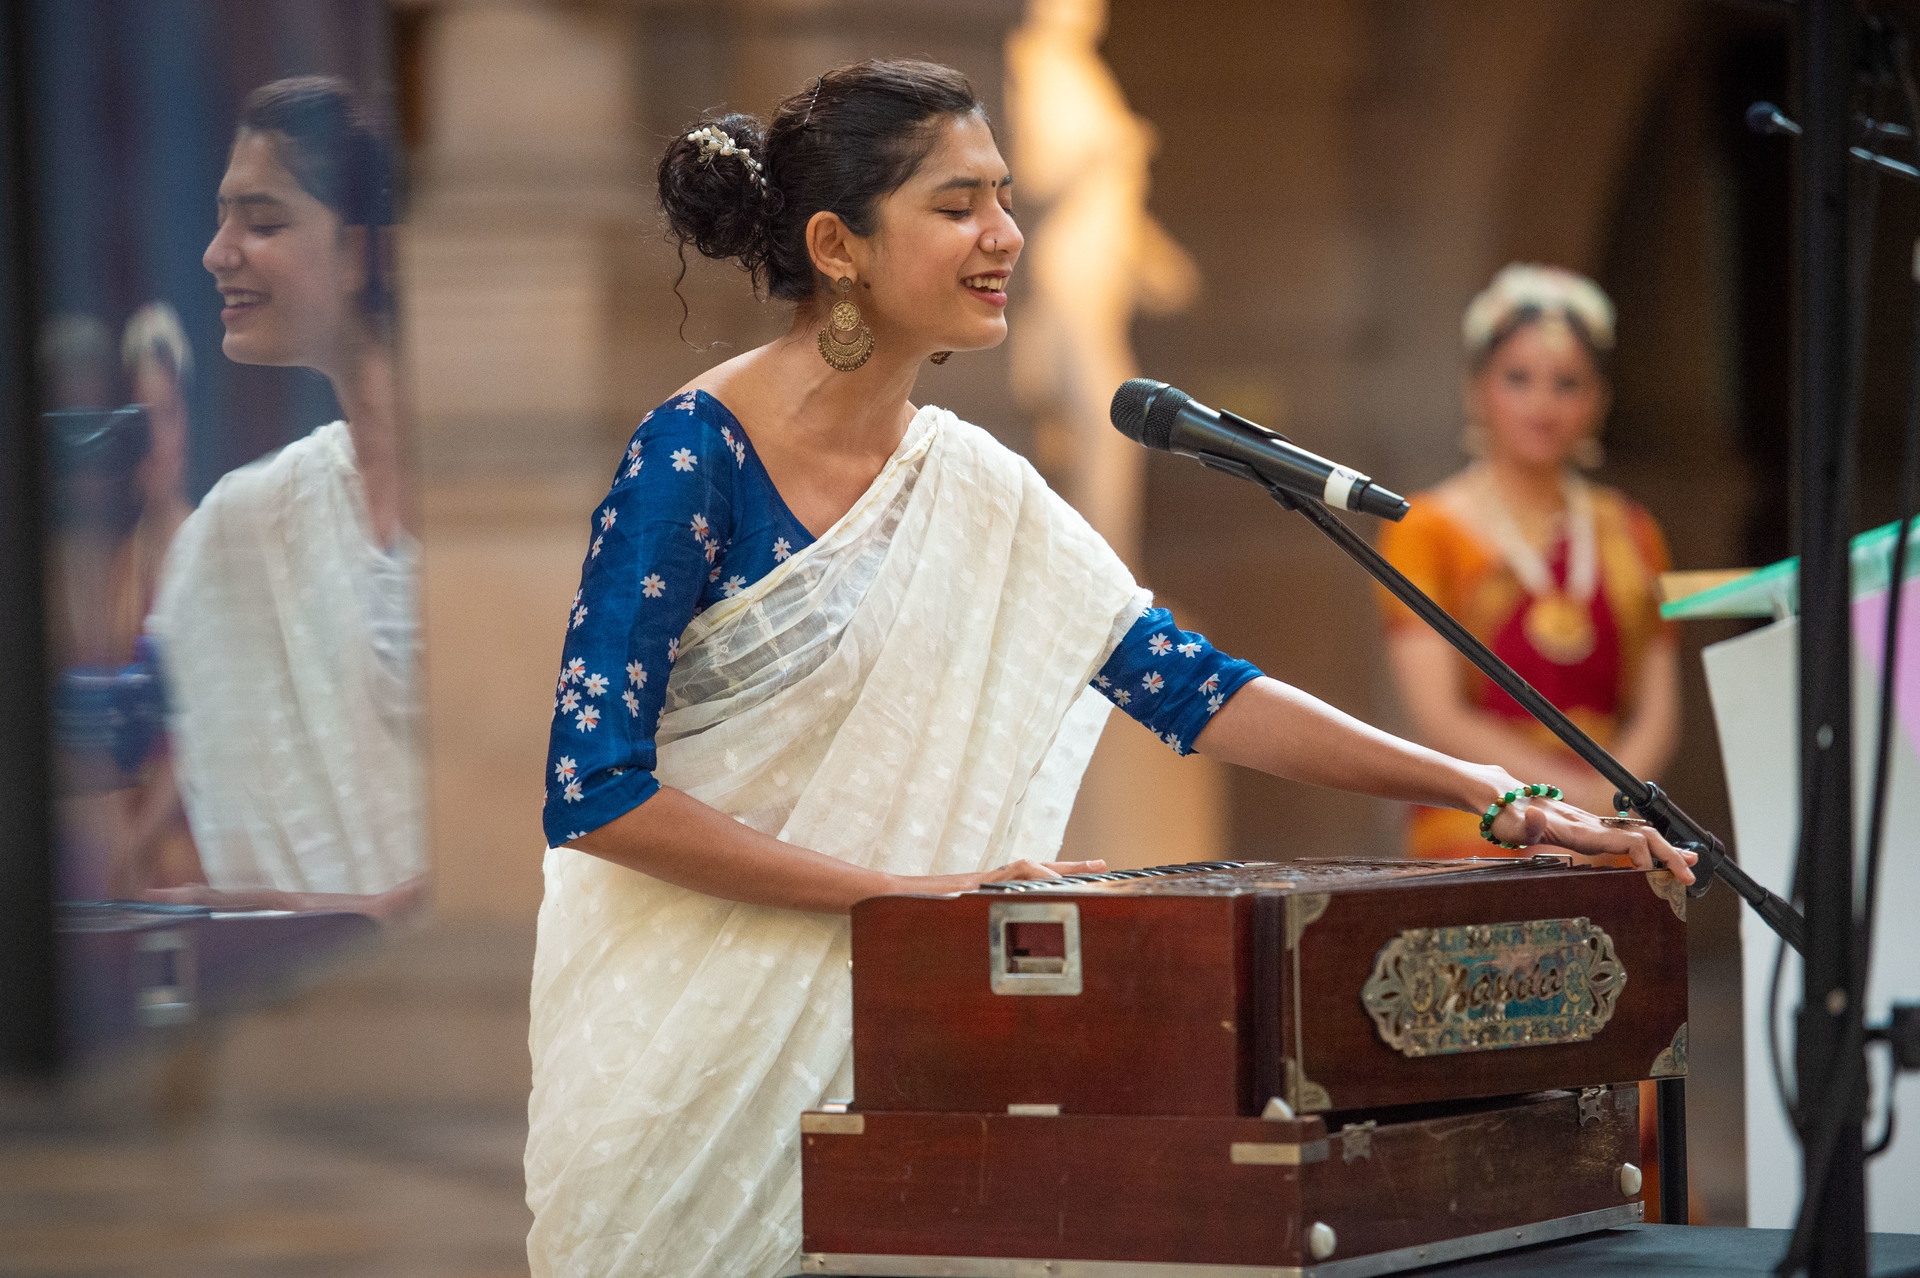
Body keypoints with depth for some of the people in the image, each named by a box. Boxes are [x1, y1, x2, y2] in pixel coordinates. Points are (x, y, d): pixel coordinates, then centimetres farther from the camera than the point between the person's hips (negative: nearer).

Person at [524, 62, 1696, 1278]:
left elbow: (1190, 687, 3)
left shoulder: (969, 485, 5)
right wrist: (903, 889, -20)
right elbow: (593, 790, -19)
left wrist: (1482, 789, -5)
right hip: (679, 1029, -6)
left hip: (846, 1031, 6)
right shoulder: (695, 456, -15)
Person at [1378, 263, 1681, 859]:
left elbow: (1657, 715, 12)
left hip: (1609, 851, 3)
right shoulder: (1426, 531, 5)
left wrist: (1602, 809, -8)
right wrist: (1580, 793, -11)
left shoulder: (1631, 535, 18)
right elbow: (1439, 720, -3)